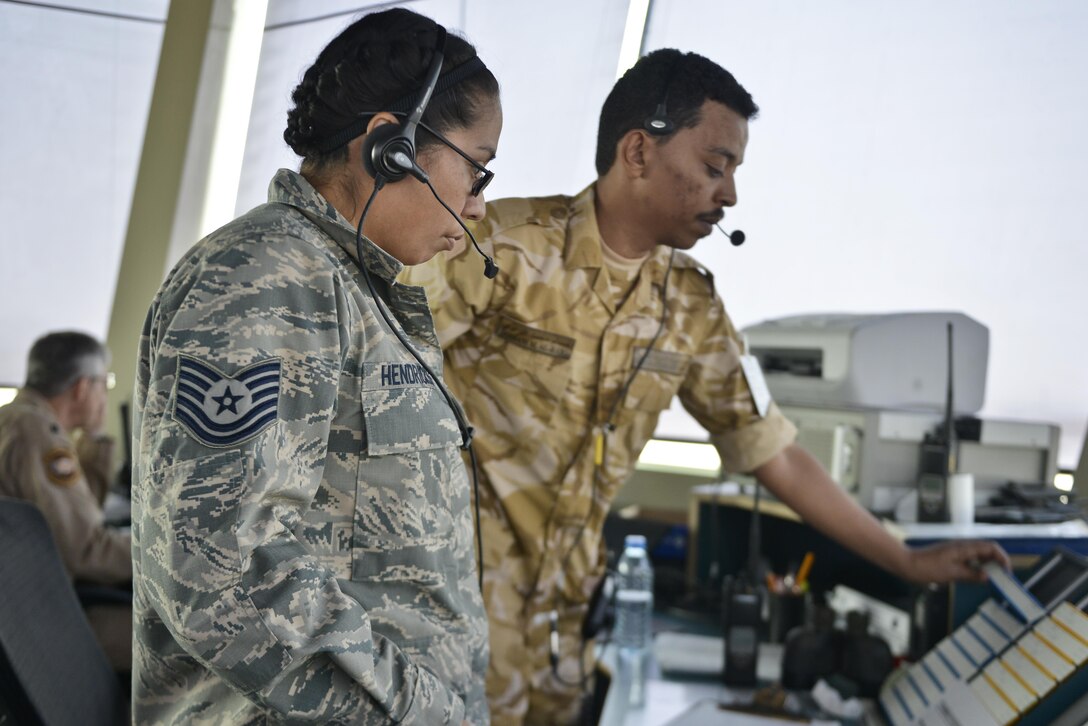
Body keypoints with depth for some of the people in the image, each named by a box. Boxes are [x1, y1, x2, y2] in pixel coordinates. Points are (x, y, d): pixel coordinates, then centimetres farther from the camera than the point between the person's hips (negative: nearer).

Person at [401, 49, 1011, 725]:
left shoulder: (692, 307, 4)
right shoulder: (505, 246, -14)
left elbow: (773, 449, 10)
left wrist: (907, 561, 12)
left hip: (561, 597, 5)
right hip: (460, 588, -5)